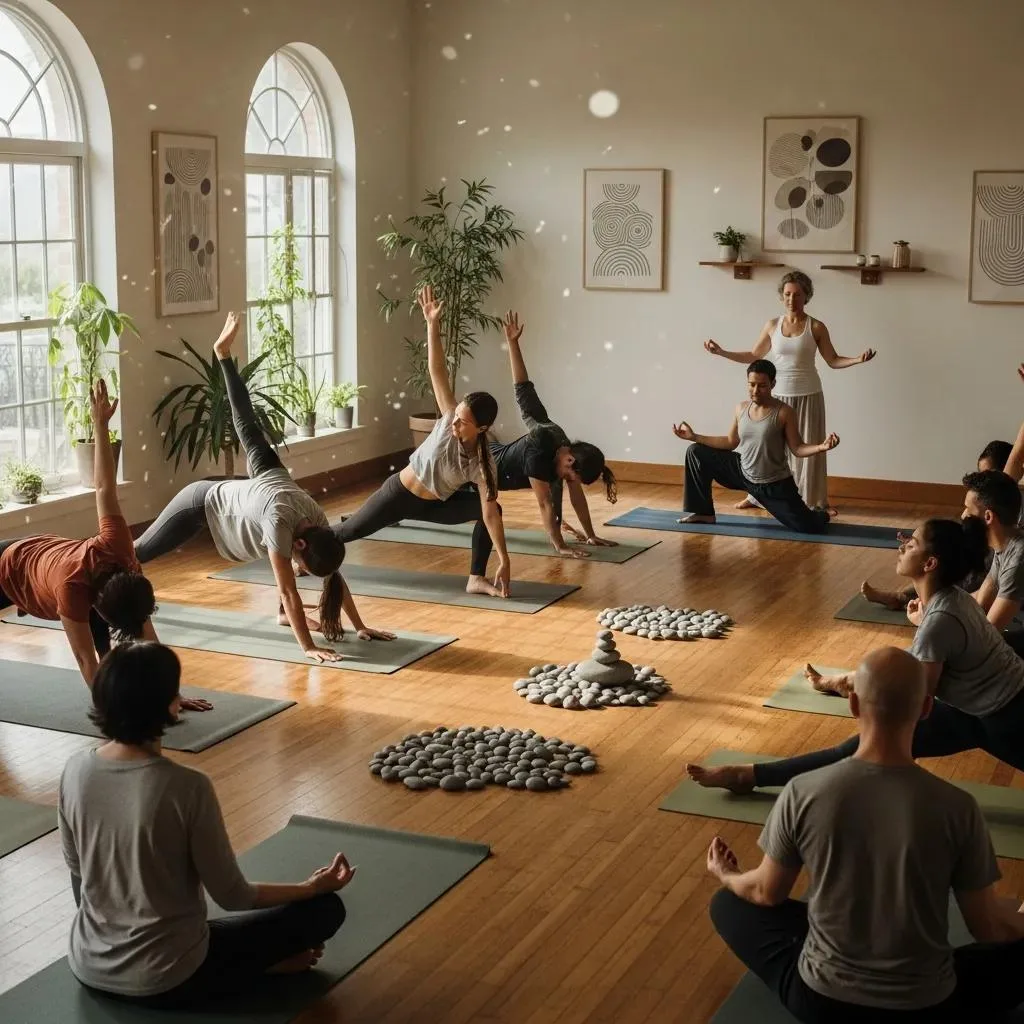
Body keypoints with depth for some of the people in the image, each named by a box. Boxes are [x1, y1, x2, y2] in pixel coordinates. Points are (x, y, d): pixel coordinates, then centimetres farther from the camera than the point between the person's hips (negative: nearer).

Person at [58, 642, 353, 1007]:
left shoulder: (75, 769, -8)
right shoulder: (186, 788, -24)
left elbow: (77, 871, 8)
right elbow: (233, 896, -13)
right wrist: (312, 887, 3)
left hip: (88, 966, 5)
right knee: (325, 909, 3)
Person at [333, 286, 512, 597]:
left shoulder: (483, 464, -23)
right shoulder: (449, 420, -26)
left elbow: (491, 514, -22)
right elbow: (437, 370, -31)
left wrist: (504, 560, -27)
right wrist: (433, 324, -38)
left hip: (434, 504, 2)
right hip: (399, 493, -1)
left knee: (489, 508, -17)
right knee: (349, 531, 8)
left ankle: (476, 579, -9)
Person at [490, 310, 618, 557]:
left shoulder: (565, 449, -25)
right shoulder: (538, 454, -47)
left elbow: (577, 495, -15)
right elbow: (544, 504, -44)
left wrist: (591, 536, -16)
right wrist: (560, 546, -43)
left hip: (494, 454, 4)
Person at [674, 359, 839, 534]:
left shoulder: (784, 412, -17)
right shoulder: (741, 408, -1)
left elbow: (797, 449, -13)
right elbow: (730, 442, 9)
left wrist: (821, 447, -33)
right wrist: (694, 437, 6)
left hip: (774, 485, -5)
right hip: (743, 473, 5)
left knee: (810, 527, -12)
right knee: (697, 453, -1)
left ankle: (820, 514, 31)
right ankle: (703, 513, 9)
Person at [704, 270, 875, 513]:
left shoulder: (816, 327, -4)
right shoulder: (772, 325, 2)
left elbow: (833, 361, -1)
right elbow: (754, 356, 11)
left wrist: (858, 359, -18)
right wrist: (722, 352, 4)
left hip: (807, 396, -2)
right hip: (778, 395, 2)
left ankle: (811, 500, 13)